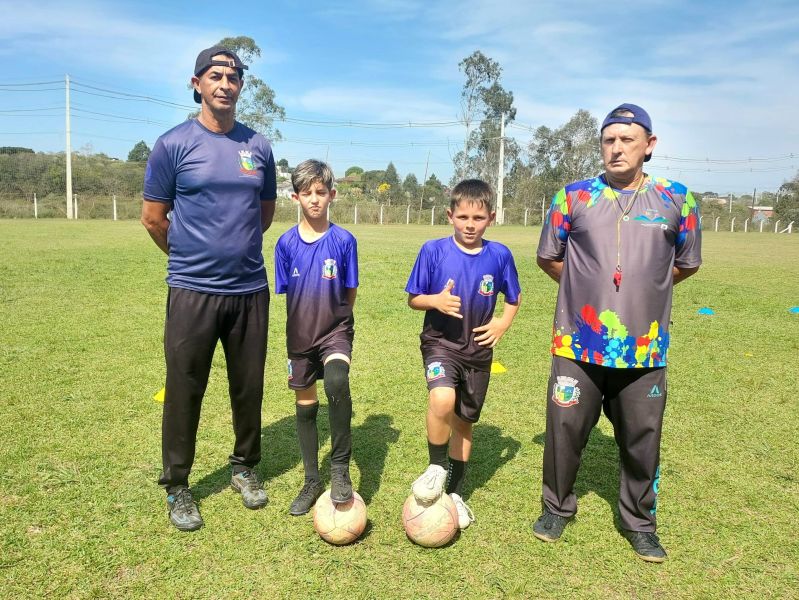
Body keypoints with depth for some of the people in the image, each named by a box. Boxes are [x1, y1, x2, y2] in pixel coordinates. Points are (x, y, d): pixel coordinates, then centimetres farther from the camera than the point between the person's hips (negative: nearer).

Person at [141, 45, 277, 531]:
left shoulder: (259, 146, 7)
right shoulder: (174, 144, -3)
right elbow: (153, 217, 2)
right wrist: (192, 257, 11)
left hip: (250, 290, 3)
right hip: (192, 291, -3)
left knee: (249, 387, 12)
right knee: (185, 391, 5)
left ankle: (246, 467, 32)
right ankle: (177, 486, 22)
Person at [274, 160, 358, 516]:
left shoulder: (343, 240, -8)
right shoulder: (286, 242, -3)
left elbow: (350, 293, -1)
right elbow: (286, 293, 3)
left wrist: (332, 317, 3)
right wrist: (308, 317, 2)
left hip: (335, 330, -3)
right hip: (299, 335, 3)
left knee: (337, 382, -31)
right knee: (305, 406, 11)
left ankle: (340, 466, -13)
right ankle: (312, 482, 29)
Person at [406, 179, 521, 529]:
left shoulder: (499, 255, -4)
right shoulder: (434, 250, -9)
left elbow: (514, 297, 12)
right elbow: (413, 299, -3)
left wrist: (503, 323, -6)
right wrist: (436, 300, -23)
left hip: (478, 350, 3)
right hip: (440, 343, -2)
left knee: (465, 421, 13)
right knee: (442, 400, -30)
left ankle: (455, 491, 34)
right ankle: (437, 466, -1)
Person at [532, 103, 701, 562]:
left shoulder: (677, 200, 2)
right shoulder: (573, 196, -1)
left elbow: (687, 264, 16)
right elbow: (549, 258, 11)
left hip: (645, 349, 1)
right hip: (578, 346, 0)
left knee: (643, 441, 12)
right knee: (565, 431, 8)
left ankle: (640, 524, 35)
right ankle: (558, 508, 33)